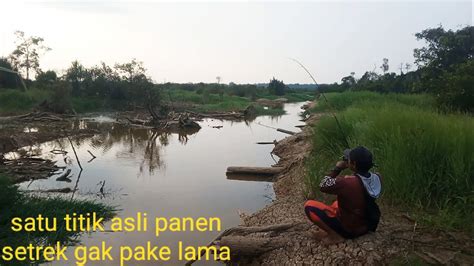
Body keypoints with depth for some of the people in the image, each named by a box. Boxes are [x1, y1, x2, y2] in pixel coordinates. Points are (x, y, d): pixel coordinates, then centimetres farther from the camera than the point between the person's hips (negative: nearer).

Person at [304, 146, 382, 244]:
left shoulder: (346, 182, -32)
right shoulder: (376, 178, -12)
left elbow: (323, 186, -15)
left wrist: (337, 169, -9)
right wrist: (354, 170, 1)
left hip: (349, 229, -7)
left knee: (309, 205, -10)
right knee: (336, 203, 31)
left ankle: (336, 235, -9)